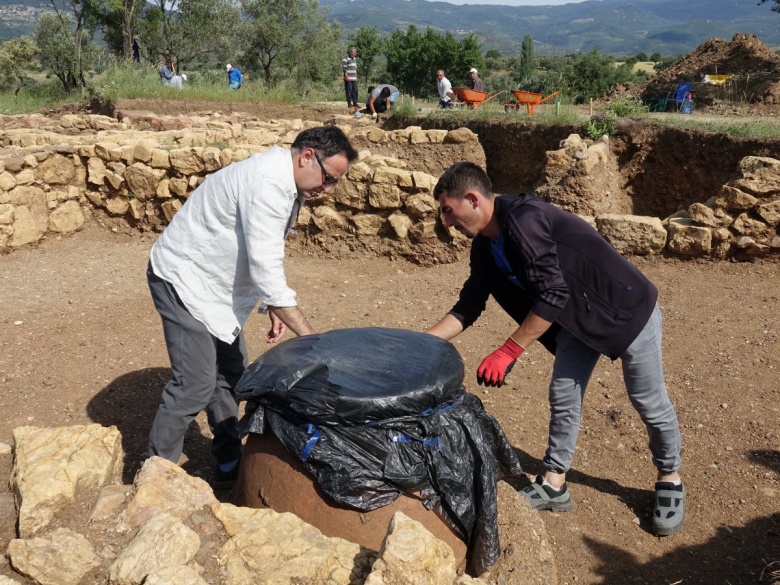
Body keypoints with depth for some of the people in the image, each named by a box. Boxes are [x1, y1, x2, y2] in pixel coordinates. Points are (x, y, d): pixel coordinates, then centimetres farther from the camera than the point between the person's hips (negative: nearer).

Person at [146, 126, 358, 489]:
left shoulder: (288, 186, 3)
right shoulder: (268, 184, -28)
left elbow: (265, 260, 13)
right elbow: (266, 271, -32)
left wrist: (274, 308, 2)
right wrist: (311, 338, -29)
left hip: (213, 281, 10)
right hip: (183, 279, -10)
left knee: (229, 374, 13)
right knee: (195, 384, -10)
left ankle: (229, 465, 26)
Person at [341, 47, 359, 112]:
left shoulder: (355, 59, 18)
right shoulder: (345, 59, -7)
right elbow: (344, 68, -13)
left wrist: (356, 76, 21)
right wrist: (346, 76, -19)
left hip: (354, 78, 7)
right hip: (348, 78, -7)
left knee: (355, 90, 5)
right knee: (349, 91, -6)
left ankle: (355, 103, 11)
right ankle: (349, 103, -1)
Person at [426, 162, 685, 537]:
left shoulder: (523, 218, -31)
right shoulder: (485, 248, -2)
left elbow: (552, 295, -33)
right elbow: (468, 306, 5)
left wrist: (507, 353, -30)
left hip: (626, 308, -8)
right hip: (579, 318, 8)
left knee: (648, 402, 6)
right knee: (562, 396, 5)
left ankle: (670, 481, 28)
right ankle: (554, 484, 19)